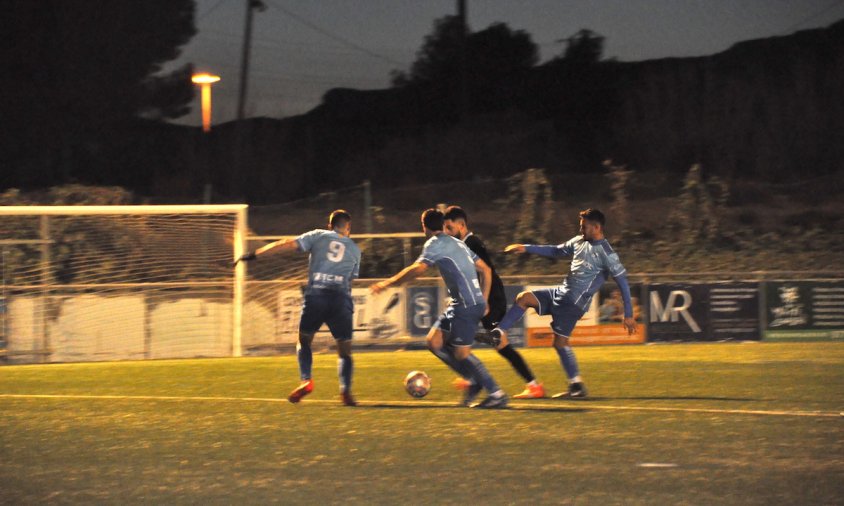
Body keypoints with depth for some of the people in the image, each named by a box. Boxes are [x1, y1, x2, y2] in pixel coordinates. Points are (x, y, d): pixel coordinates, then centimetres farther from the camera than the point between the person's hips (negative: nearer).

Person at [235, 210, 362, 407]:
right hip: (341, 298, 1)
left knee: (304, 340, 15)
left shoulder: (318, 236, 14)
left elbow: (287, 244, 4)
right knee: (344, 348, 8)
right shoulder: (354, 249, 20)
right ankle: (346, 390, -10)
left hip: (316, 294, -1)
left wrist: (255, 254, 4)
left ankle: (306, 380, -6)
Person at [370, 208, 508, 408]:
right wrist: (484, 301, 24)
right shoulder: (457, 244, 21)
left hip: (466, 306, -9)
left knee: (461, 354, -5)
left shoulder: (435, 244, -6)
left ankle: (497, 394, -2)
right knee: (434, 342, 10)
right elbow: (485, 270, 22)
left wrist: (388, 283, -16)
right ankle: (474, 381, 10)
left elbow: (417, 269, -21)